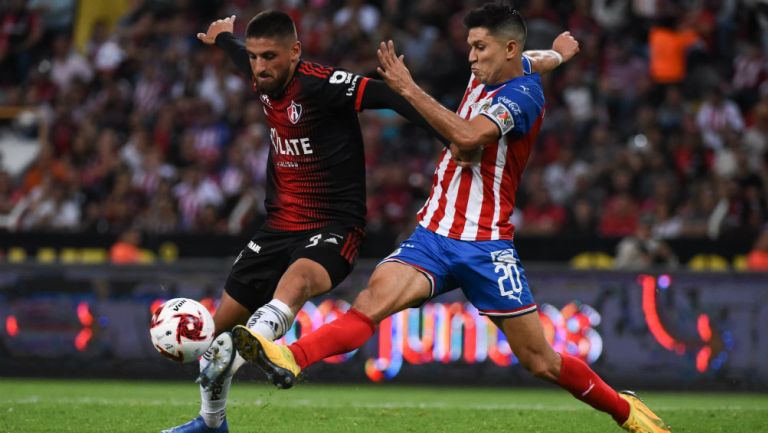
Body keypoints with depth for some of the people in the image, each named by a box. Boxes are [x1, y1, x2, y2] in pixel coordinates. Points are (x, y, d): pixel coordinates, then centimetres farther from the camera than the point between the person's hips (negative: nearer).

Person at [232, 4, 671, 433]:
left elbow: (467, 136, -29)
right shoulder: (485, 75, 12)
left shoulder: (522, 95, -11)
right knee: (377, 295, -24)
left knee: (541, 361, -1)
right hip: (433, 236, 5)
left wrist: (409, 88, -26)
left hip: (486, 246, -5)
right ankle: (291, 359, -44)